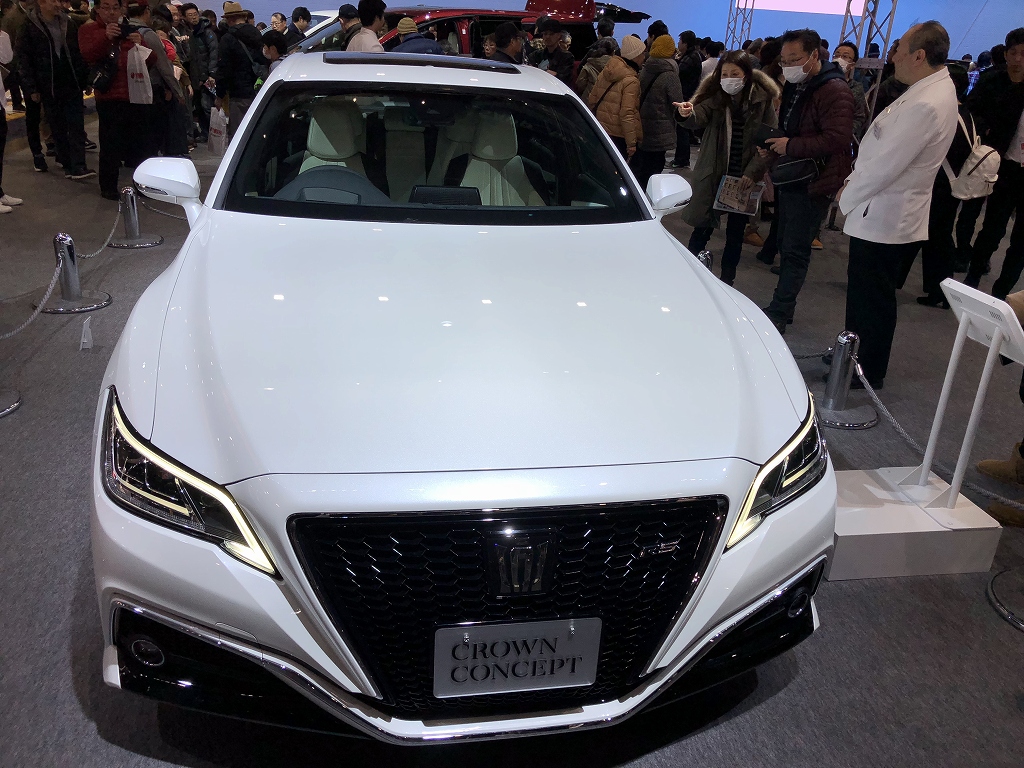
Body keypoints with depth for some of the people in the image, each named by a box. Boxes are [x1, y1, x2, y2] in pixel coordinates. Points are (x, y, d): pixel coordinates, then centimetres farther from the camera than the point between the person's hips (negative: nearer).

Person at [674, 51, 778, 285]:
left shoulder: (763, 99, -4)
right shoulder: (714, 95, -2)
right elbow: (699, 117, -21)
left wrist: (753, 171, -14)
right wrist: (689, 113, -44)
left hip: (744, 177, 0)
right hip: (712, 174, 0)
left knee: (735, 233, 8)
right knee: (702, 227, -1)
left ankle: (726, 280, 20)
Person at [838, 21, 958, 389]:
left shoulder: (926, 105, -24)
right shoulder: (933, 89, 9)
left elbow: (886, 165, -23)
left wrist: (847, 195, -9)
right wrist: (854, 182, 5)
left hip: (884, 219, -10)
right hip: (886, 214, 10)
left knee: (872, 301, 3)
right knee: (863, 293, 20)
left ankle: (869, 372, 17)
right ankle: (854, 356, 33)